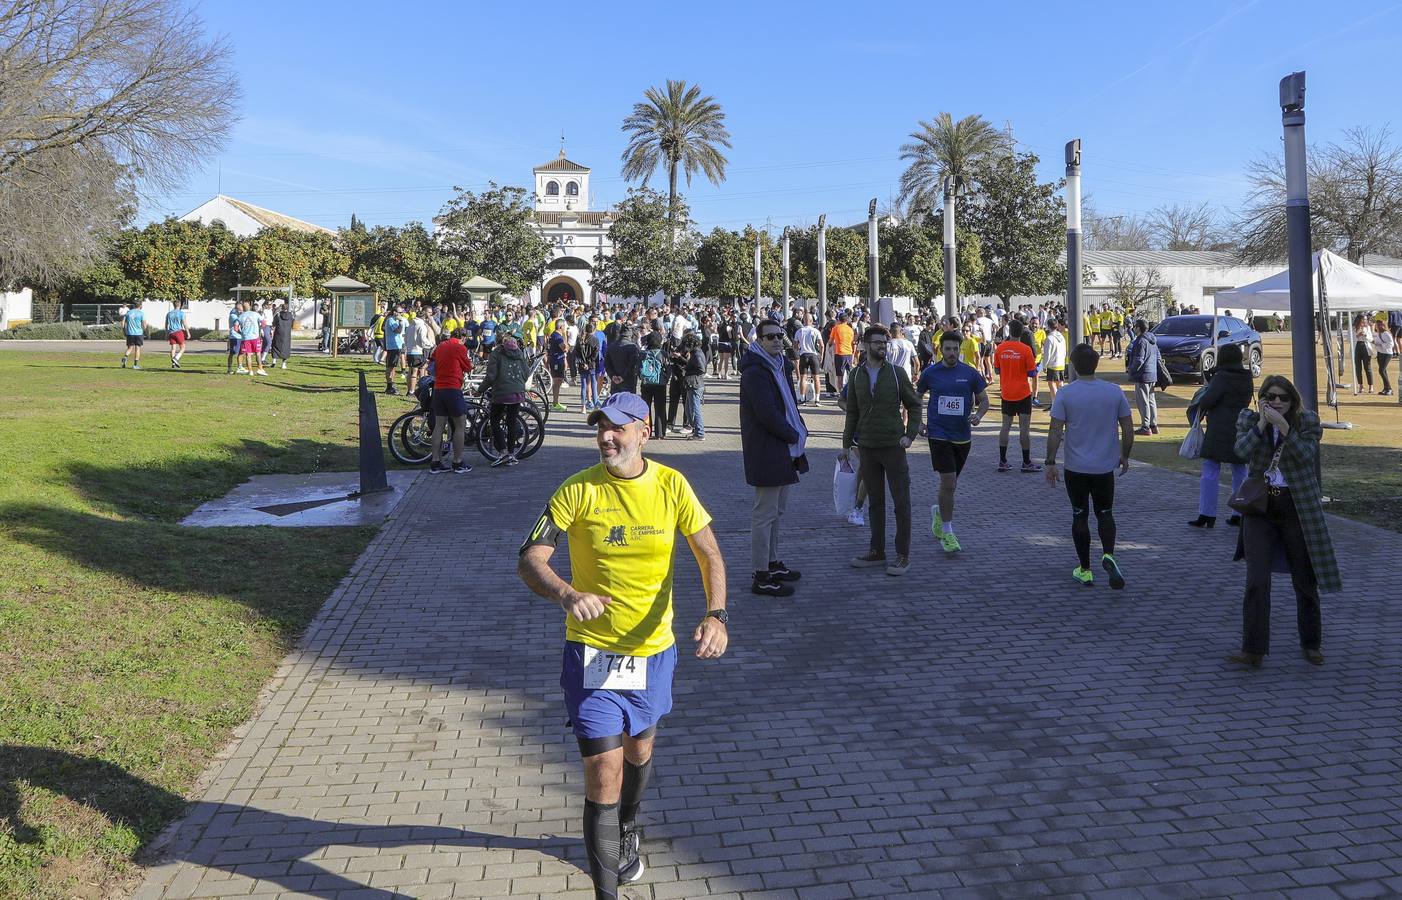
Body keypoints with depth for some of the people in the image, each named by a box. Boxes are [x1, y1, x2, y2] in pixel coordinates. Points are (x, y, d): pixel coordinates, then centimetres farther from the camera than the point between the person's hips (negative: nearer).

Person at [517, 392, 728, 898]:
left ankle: (628, 829, 55)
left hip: (653, 649, 3)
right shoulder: (578, 490, -13)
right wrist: (567, 594, -36)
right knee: (603, 777, -8)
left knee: (639, 753, 24)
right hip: (592, 652, -3)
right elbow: (529, 560, -16)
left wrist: (716, 615, -19)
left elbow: (709, 555, -2)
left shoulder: (671, 485, -6)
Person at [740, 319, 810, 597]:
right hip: (766, 452, -10)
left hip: (783, 450, 10)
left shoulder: (781, 366, 14)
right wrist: (794, 436, -13)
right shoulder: (755, 371, -17)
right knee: (765, 513, -5)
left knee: (776, 510, 18)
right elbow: (767, 413, -23)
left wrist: (798, 433, 5)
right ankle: (762, 577, 0)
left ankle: (773, 563, 31)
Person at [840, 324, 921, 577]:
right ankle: (877, 551, 22)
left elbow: (913, 405, 2)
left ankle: (903, 555, 7)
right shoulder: (856, 375, 4)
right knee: (875, 501, 12)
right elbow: (852, 412, 10)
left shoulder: (896, 373, -3)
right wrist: (846, 445, 9)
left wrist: (910, 434, -10)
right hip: (868, 448, 3)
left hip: (893, 446, -3)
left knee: (901, 502, -1)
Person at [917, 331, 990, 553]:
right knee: (948, 483, -10)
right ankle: (947, 533, 0)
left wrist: (978, 415, -12)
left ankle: (938, 512, 43)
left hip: (963, 435, 3)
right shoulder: (930, 373, -1)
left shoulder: (970, 373, 0)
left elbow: (983, 399, 8)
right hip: (939, 434, -2)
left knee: (950, 483, 13)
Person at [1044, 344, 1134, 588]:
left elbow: (1055, 432, -12)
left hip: (1076, 467, -2)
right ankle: (1108, 555, -8)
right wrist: (1125, 456, 15)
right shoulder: (1114, 391, -3)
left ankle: (1085, 571, 16)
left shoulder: (1065, 394, -10)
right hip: (1105, 467, 2)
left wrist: (1050, 462, -4)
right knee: (1105, 513, 17)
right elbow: (1128, 429, 1)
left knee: (1080, 516, 10)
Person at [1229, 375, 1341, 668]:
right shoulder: (1249, 419, 3)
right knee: (1256, 581, -9)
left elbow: (1306, 454, -17)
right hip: (1260, 508, 0)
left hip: (1298, 509, 0)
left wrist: (1283, 425, -25)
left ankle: (1311, 644, 28)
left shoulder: (1307, 421, 0)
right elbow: (1242, 451, -14)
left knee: (1305, 580, 10)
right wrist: (1262, 422, -19)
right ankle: (1253, 650, -7)